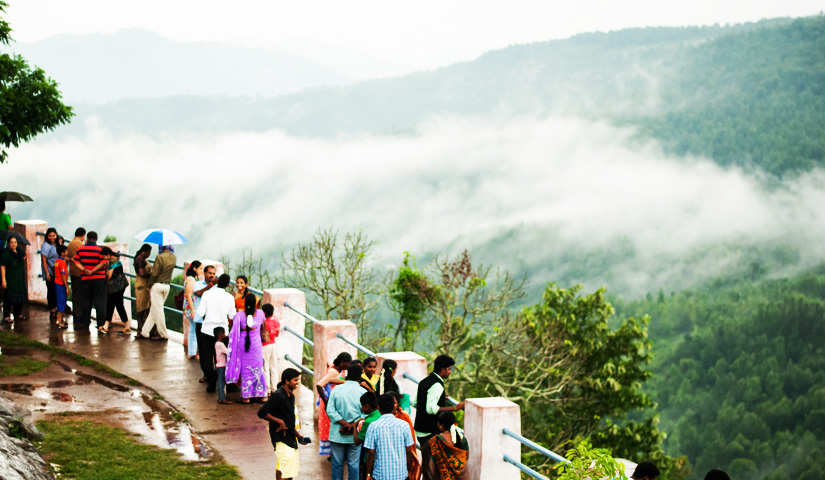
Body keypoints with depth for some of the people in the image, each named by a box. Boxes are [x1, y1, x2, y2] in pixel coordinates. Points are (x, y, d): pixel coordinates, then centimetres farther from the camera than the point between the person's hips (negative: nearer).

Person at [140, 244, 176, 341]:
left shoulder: (160, 257, -18)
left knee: (158, 310, 1)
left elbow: (154, 274, -14)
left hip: (158, 285, -7)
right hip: (167, 285, 7)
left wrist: (150, 287, -5)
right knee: (154, 309, 15)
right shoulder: (174, 258, 3)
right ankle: (145, 331, 21)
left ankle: (163, 335, 4)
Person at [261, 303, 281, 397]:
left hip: (265, 346, -7)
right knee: (274, 367, 12)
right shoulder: (276, 321, 0)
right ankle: (274, 388, 18)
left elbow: (265, 338, -21)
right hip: (274, 345, 7)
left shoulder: (265, 323, -21)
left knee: (265, 368, 2)